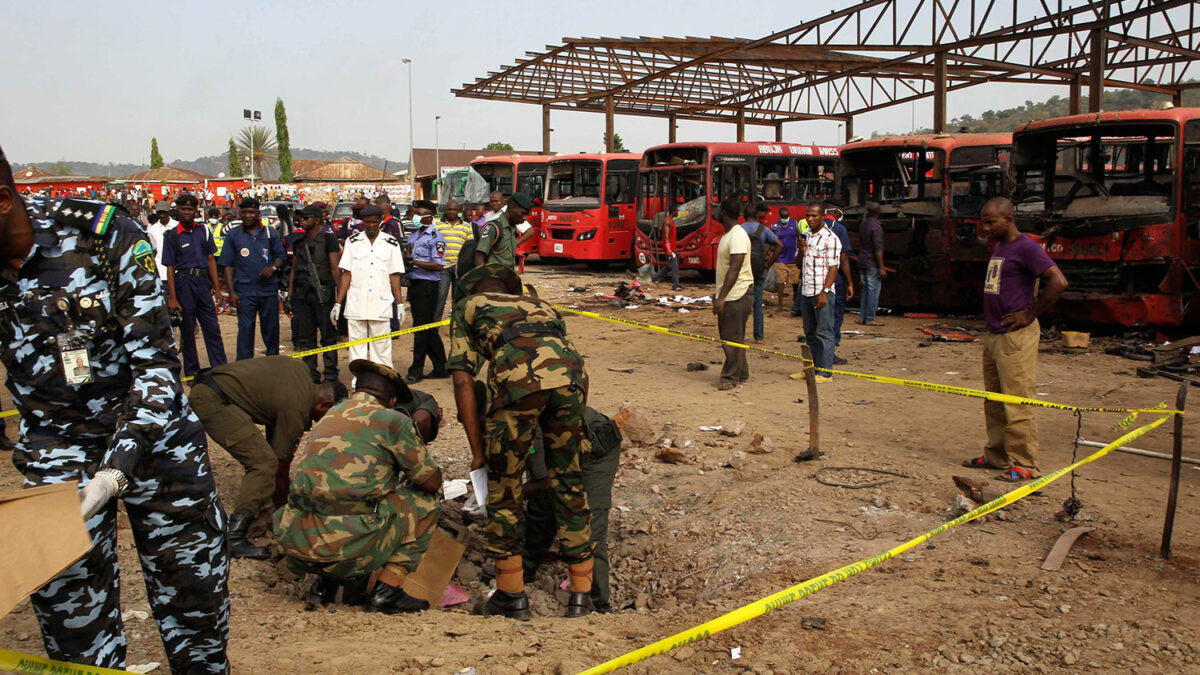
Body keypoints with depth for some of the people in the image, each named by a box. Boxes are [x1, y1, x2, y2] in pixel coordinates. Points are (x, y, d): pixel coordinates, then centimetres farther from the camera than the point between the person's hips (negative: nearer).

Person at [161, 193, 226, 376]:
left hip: (203, 281, 3)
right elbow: (170, 267, -2)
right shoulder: (172, 235, 0)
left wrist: (216, 287, 7)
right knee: (187, 330, 4)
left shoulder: (203, 230, 10)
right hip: (183, 282, -3)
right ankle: (192, 371, 13)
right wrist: (172, 298, -7)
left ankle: (220, 368, 6)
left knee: (212, 327, 2)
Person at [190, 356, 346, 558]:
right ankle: (234, 537, -19)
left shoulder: (301, 368, 11)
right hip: (213, 401, -11)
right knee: (264, 463, -17)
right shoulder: (296, 409, -12)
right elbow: (281, 463, -6)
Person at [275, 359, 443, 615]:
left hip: (295, 543, 7)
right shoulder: (392, 420, 1)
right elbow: (432, 481, 7)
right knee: (426, 500, 13)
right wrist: (406, 485, 30)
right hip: (347, 543, -7)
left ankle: (325, 579, 20)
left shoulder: (329, 417, 21)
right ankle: (386, 591, 7)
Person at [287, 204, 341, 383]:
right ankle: (310, 373, 16)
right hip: (302, 293, 6)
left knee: (328, 335, -1)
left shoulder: (328, 238, -2)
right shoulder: (299, 240, 16)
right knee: (305, 336, 8)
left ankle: (330, 374, 4)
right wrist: (290, 294, 14)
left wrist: (339, 294, -12)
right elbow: (294, 269, 20)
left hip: (323, 293, -6)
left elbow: (335, 269, -6)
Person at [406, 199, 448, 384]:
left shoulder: (435, 238, -10)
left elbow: (438, 265, -16)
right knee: (428, 329, 12)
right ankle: (441, 368, 21)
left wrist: (414, 262, -18)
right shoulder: (413, 235, 15)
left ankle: (416, 371, 3)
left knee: (422, 328, -4)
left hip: (427, 285, -8)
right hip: (414, 284, 9)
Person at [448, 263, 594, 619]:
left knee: (503, 486, 14)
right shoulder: (540, 305, 42)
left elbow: (463, 379, 18)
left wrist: (477, 450, 20)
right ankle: (581, 595, 24)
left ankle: (512, 595, 23)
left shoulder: (467, 307, 31)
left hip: (517, 375, -4)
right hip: (571, 371, 4)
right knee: (569, 483, 18)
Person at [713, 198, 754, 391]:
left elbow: (734, 269, -24)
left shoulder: (738, 236, -18)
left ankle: (731, 377, 5)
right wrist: (718, 293, 26)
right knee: (728, 336, 15)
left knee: (732, 338, -3)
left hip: (737, 295, -10)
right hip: (727, 295, 10)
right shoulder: (727, 235, 15)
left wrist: (722, 297, -28)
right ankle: (741, 373, 24)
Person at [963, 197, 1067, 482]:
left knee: (1016, 402, -6)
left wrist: (1030, 314, -16)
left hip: (1016, 336, -9)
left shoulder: (1026, 248, -12)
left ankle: (1024, 464, 1)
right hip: (993, 334, 9)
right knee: (994, 402, 14)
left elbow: (1059, 281, -21)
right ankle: (996, 456, 23)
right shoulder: (998, 248, 17)